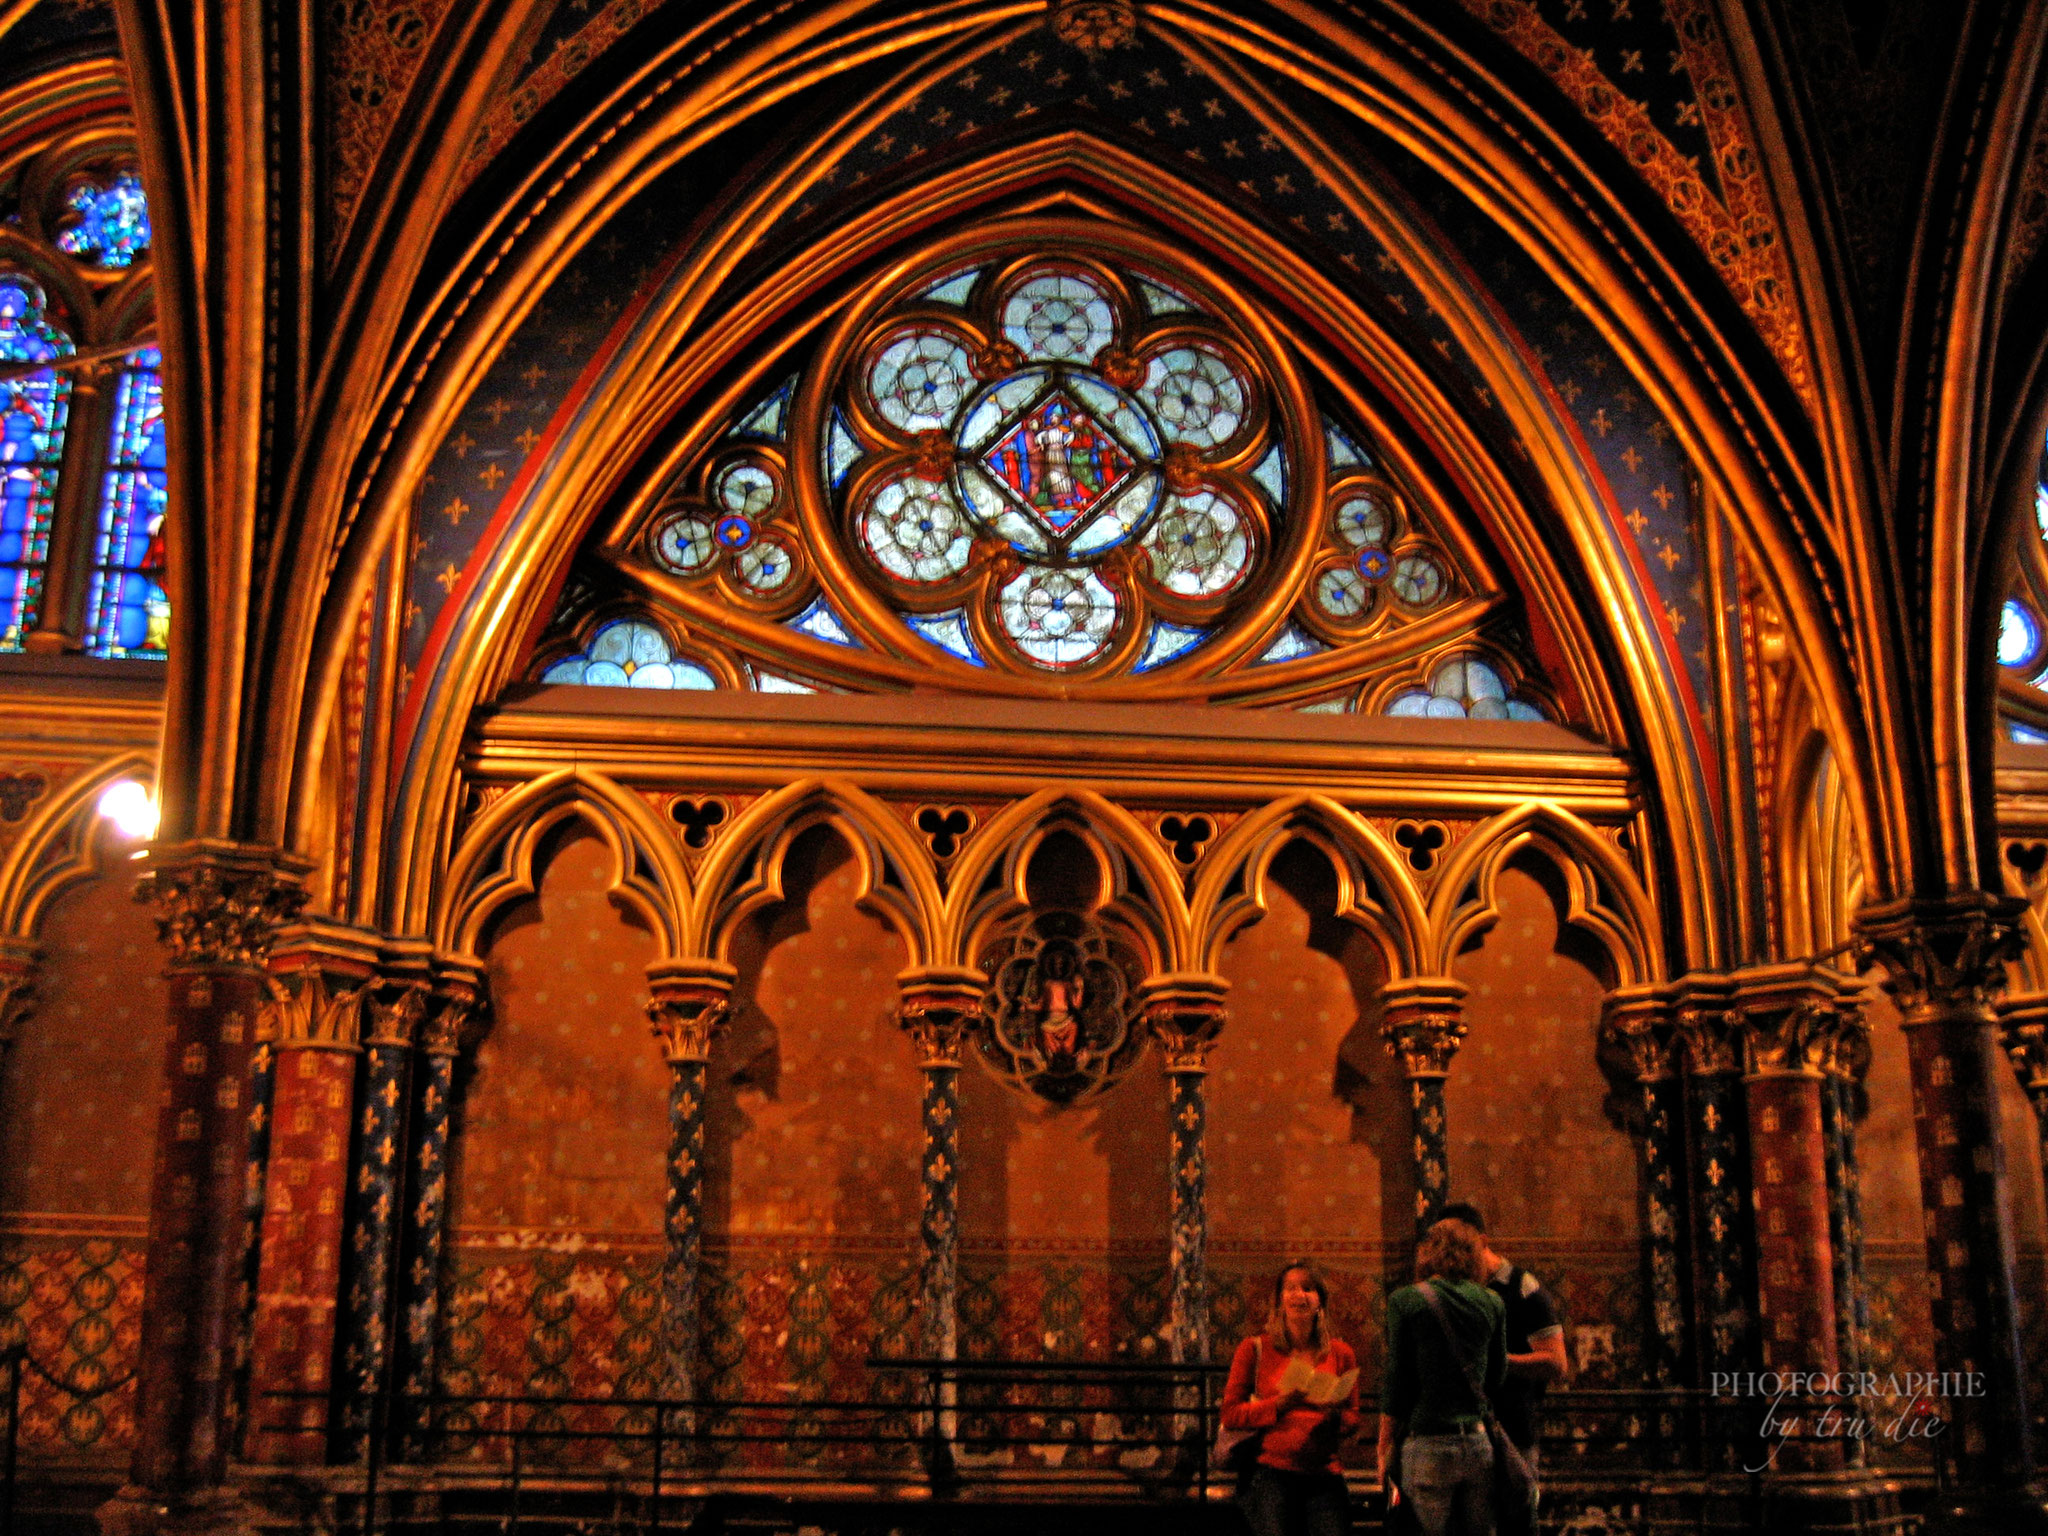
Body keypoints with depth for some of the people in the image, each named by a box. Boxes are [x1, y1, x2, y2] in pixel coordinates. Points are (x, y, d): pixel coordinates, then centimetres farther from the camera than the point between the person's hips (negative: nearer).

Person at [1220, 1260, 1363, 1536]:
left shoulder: (1340, 1353, 12)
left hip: (1324, 1474, 2)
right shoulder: (1255, 1349, 5)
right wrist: (1280, 1404, -12)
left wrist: (1335, 1415, -7)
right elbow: (1230, 1414, 1)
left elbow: (1352, 1422, 17)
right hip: (1272, 1472, -2)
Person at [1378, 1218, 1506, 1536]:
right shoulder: (1492, 1303, 7)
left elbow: (1396, 1383, -2)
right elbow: (1496, 1377, 14)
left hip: (1428, 1445, -3)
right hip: (1479, 1445, 4)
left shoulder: (1405, 1301, -3)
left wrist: (1384, 1449, 5)